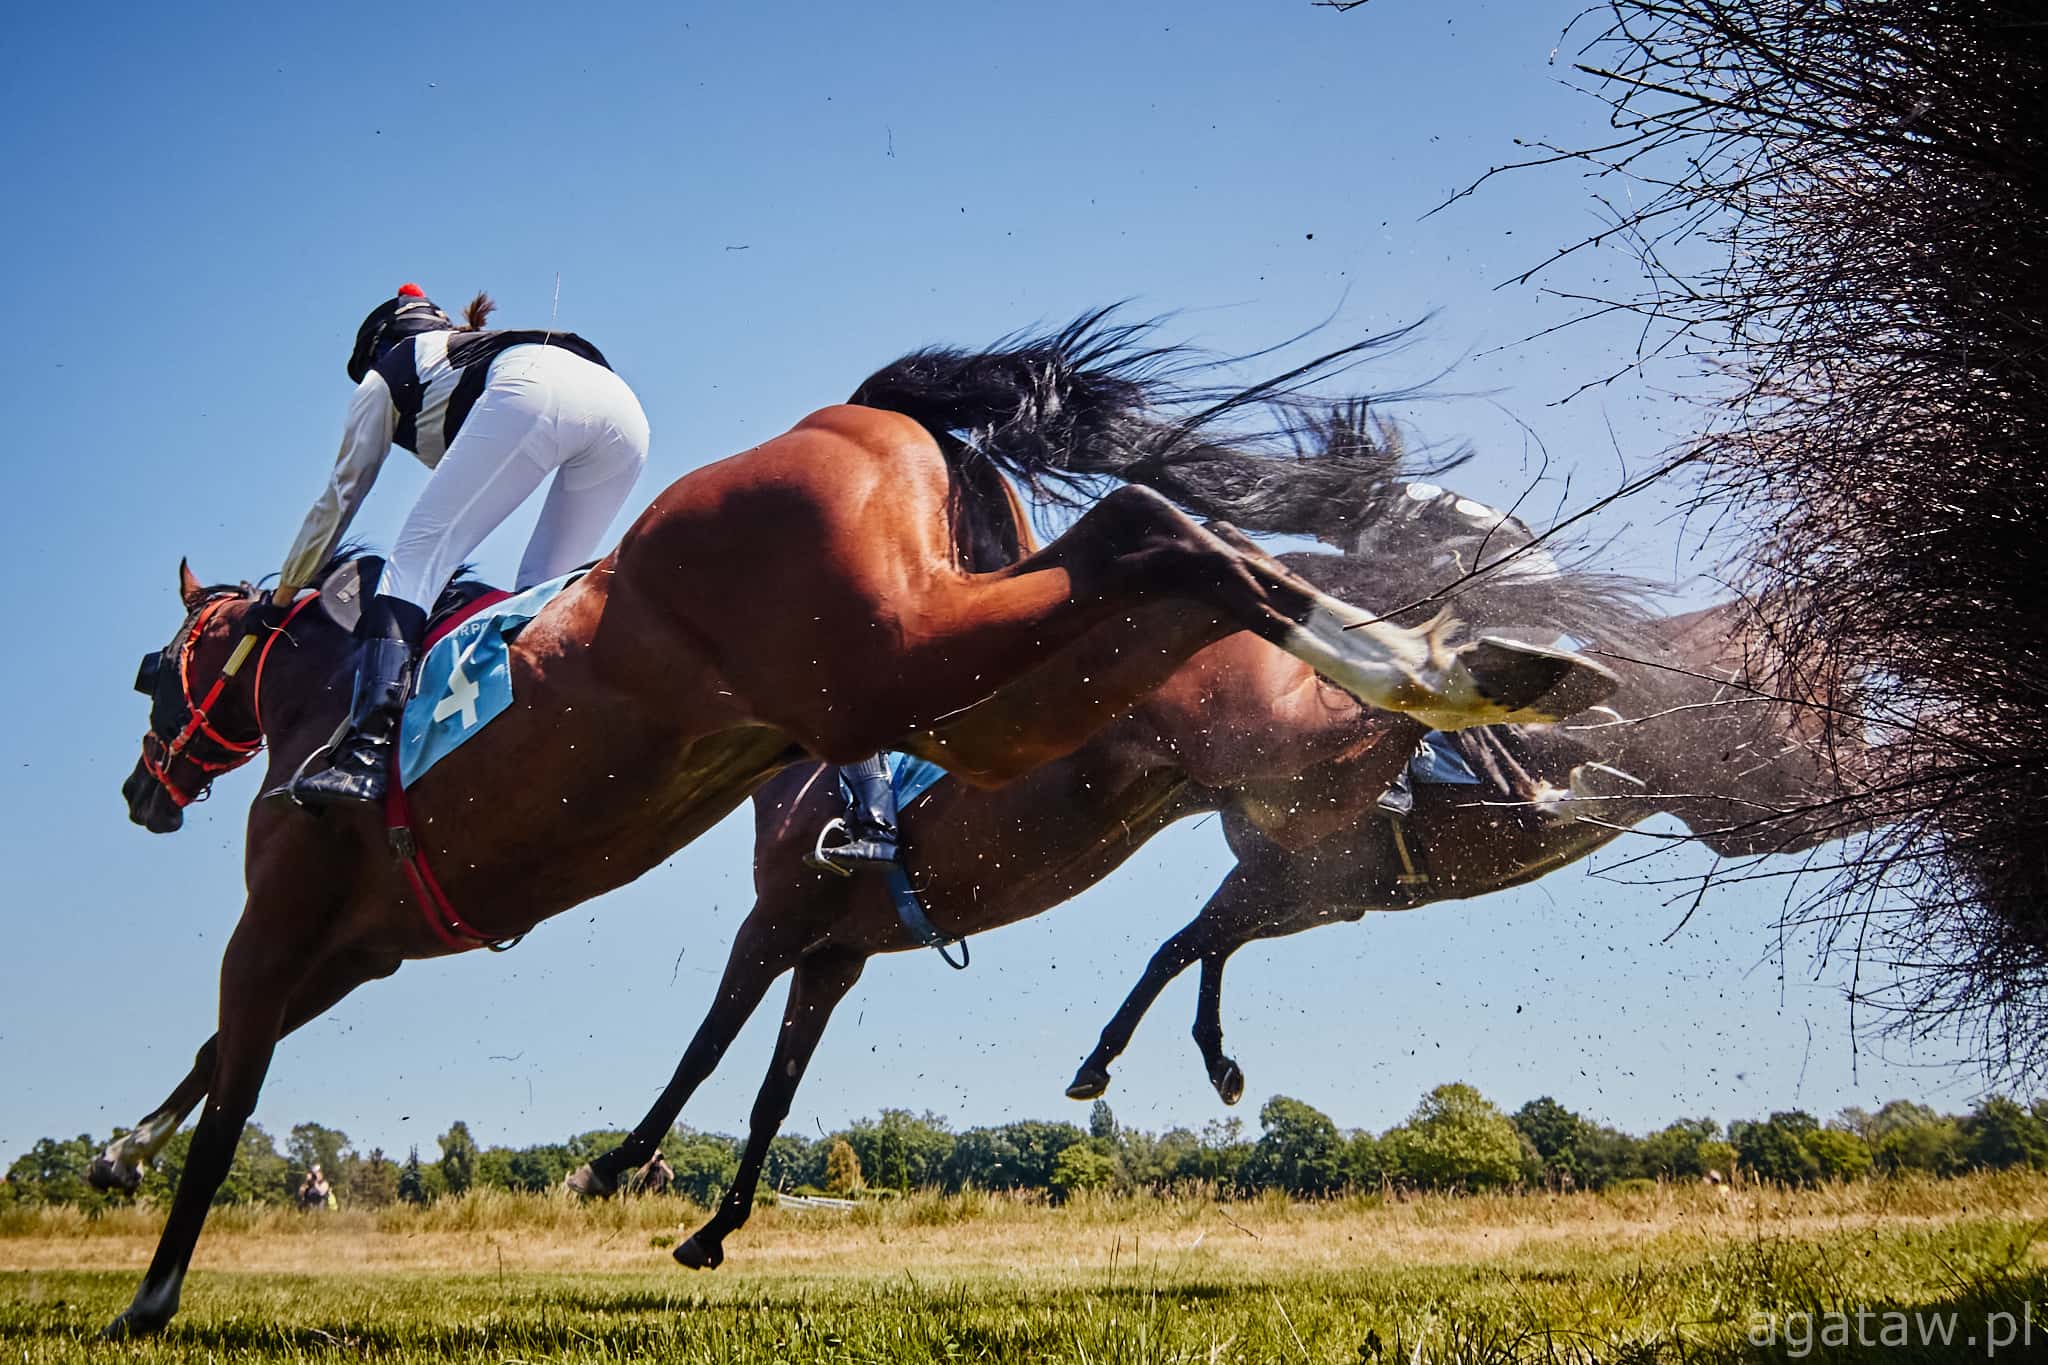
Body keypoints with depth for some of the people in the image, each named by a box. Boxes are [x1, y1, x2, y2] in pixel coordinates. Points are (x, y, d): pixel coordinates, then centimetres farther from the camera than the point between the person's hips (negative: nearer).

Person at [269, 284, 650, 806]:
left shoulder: (387, 374, 31)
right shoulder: (472, 347, 48)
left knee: (416, 561, -8)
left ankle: (366, 754, -27)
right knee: (542, 594, 15)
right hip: (625, 406, 6)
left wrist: (282, 596, 42)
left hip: (534, 394, -6)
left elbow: (340, 497, 34)